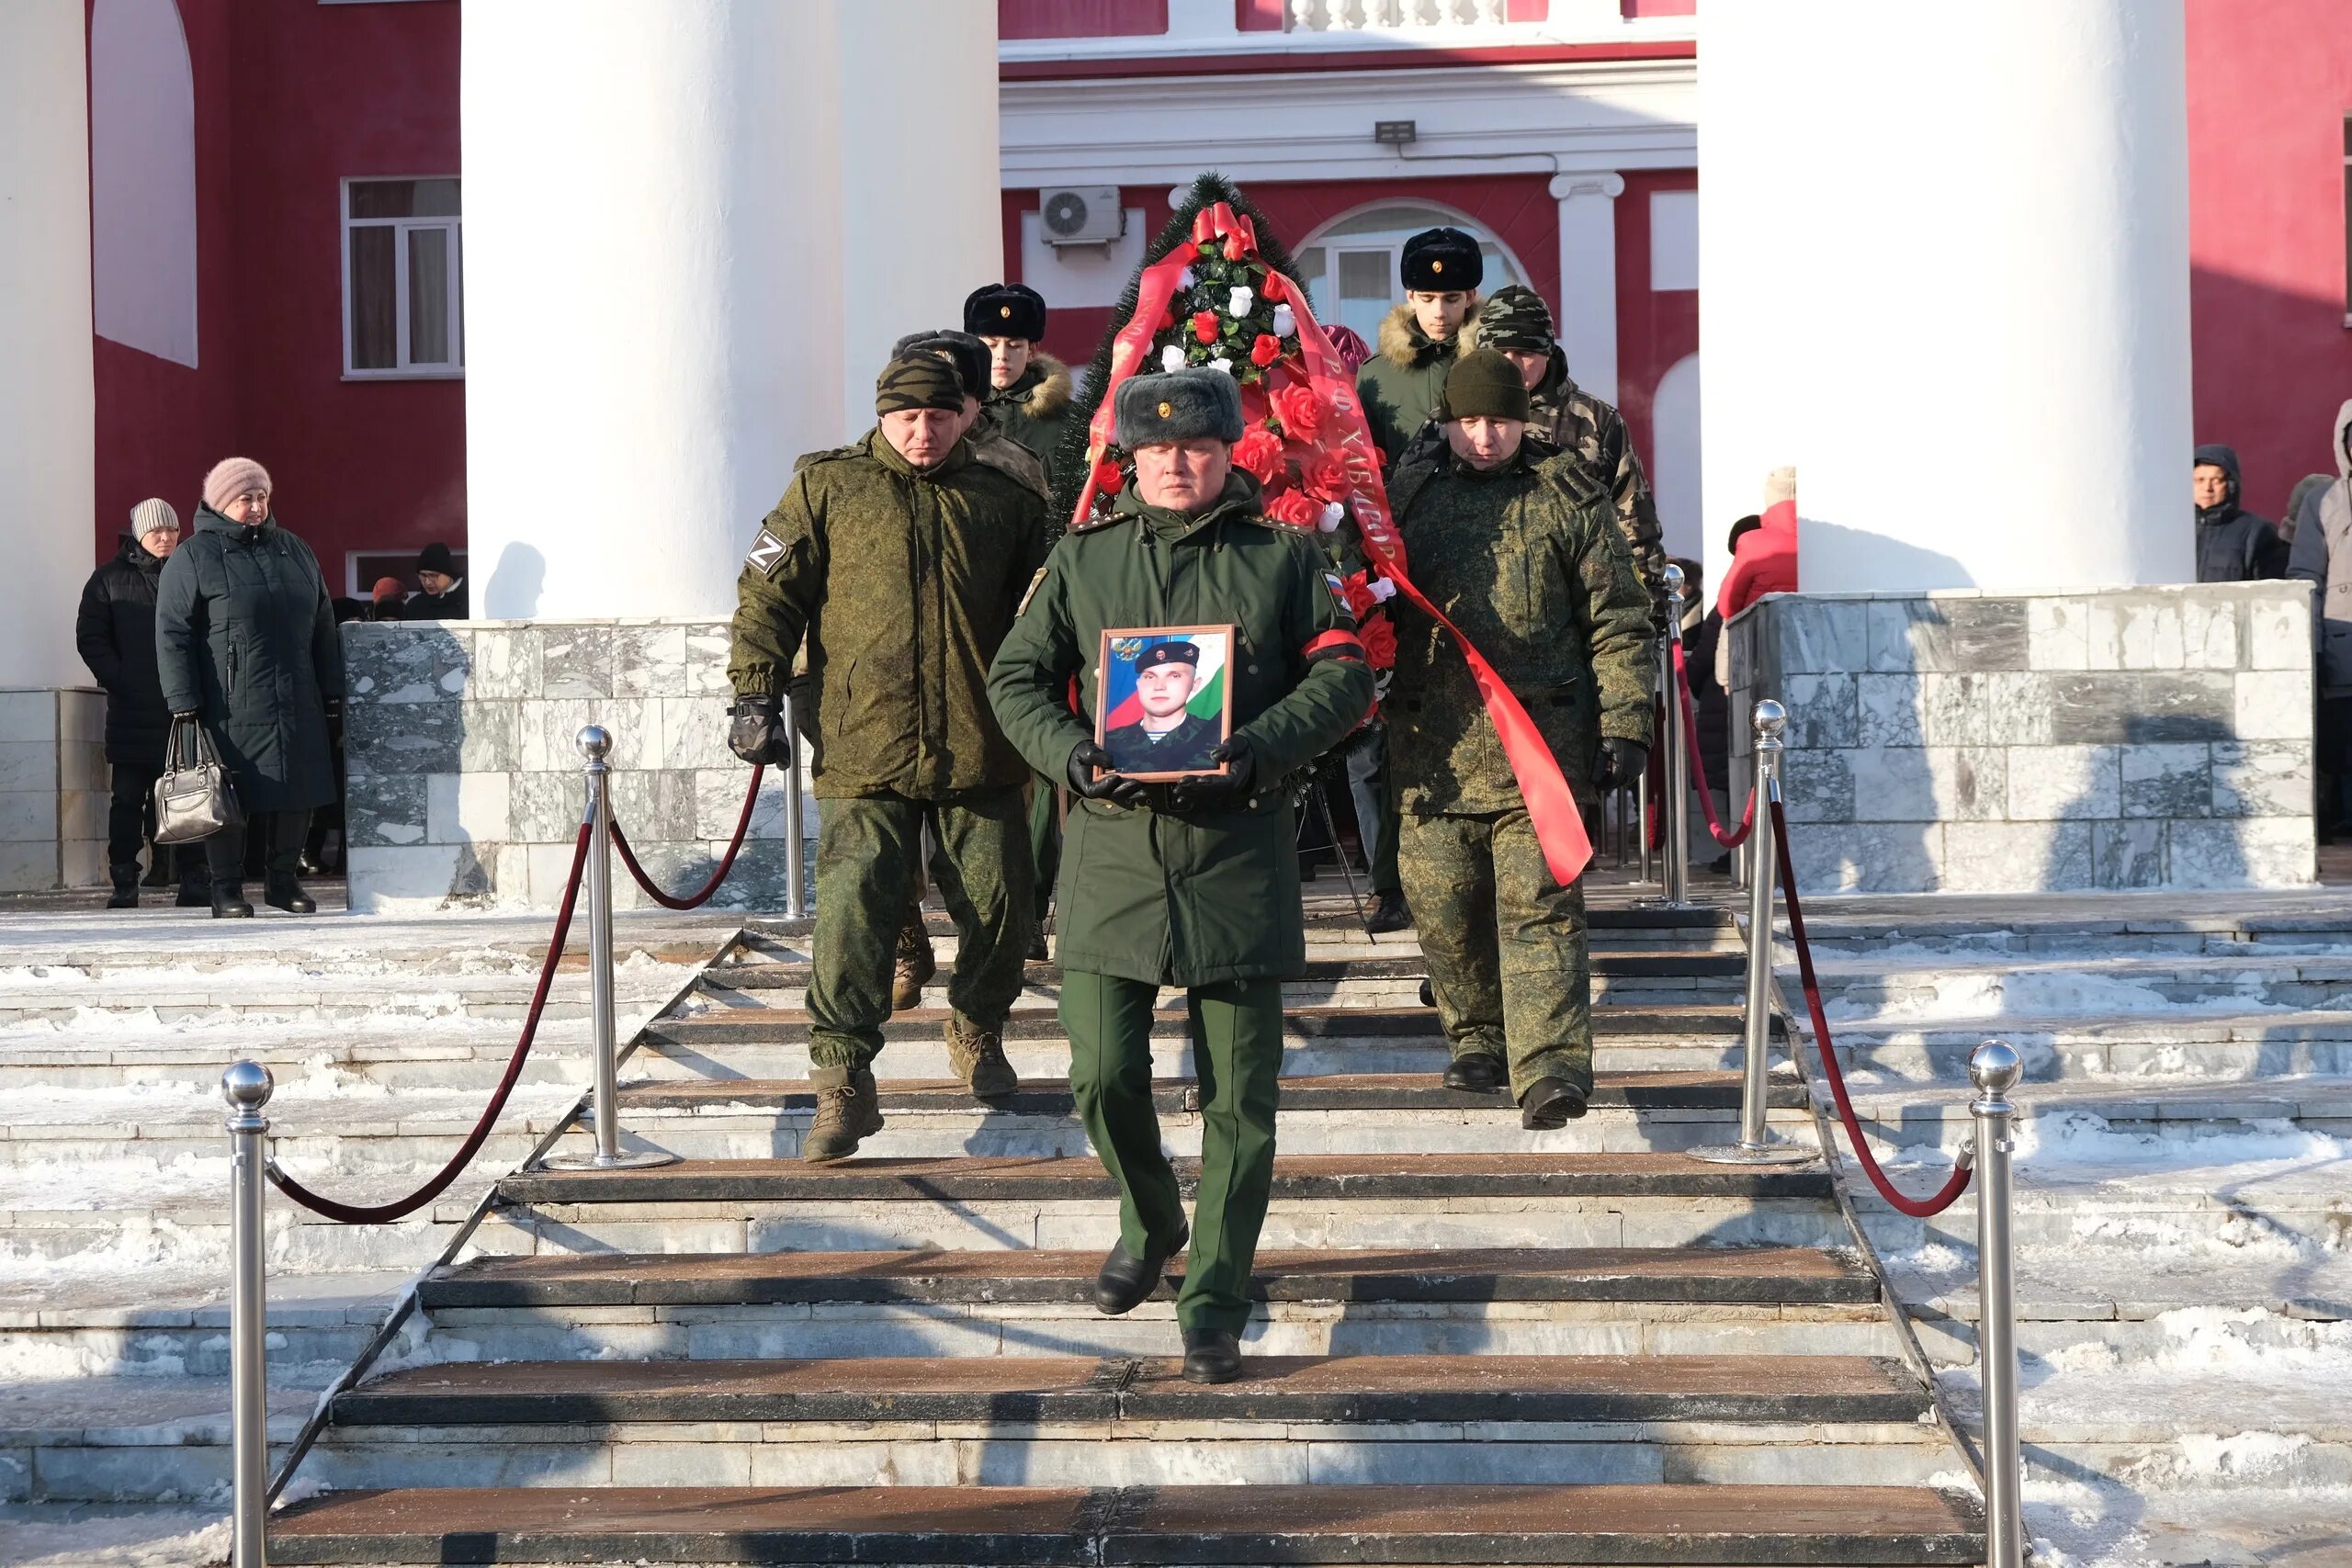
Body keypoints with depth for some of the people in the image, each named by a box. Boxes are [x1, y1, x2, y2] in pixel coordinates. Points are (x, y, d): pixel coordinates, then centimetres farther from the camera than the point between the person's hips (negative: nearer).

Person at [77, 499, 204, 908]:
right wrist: (119, 680, -8)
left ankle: (193, 878, 4)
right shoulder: (109, 579, 8)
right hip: (131, 712, -1)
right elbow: (90, 638, 4)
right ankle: (123, 882, 4)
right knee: (127, 798, 1)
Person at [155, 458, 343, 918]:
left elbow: (323, 625, 19)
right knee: (231, 797, -2)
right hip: (229, 705, -5)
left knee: (298, 793, 5)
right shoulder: (192, 559, 0)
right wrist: (184, 703, -11)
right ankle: (226, 889, 8)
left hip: (296, 704, 5)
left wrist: (332, 690, 14)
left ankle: (283, 878, 19)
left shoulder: (295, 551, 16)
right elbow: (173, 634, -4)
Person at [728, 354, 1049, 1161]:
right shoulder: (828, 487, 6)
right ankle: (843, 1085, -5)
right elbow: (770, 590, 6)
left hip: (979, 752, 3)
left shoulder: (1005, 502, 12)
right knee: (853, 913, -11)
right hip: (863, 753, -2)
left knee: (999, 910, 6)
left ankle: (977, 1033, 33)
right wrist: (756, 694, -3)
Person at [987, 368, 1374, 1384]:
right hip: (1114, 843, 1)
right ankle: (1150, 1225, 28)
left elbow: (1345, 674, 3)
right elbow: (1016, 677, 12)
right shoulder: (1082, 559, 11)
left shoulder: (1282, 557, 7)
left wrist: (1260, 748, -14)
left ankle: (1213, 1303, 10)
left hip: (1238, 849, -1)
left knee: (1238, 1095, 0)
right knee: (1102, 1074, -2)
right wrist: (1072, 754, -8)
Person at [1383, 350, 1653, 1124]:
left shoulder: (1570, 496, 5)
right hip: (1432, 746, 3)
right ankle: (1478, 1038, 27)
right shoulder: (1407, 495, 11)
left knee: (1538, 903, -10)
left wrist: (1624, 724, -2)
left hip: (1541, 742, -3)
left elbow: (1618, 622, 5)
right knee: (1445, 906, 8)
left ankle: (1552, 1065, -14)